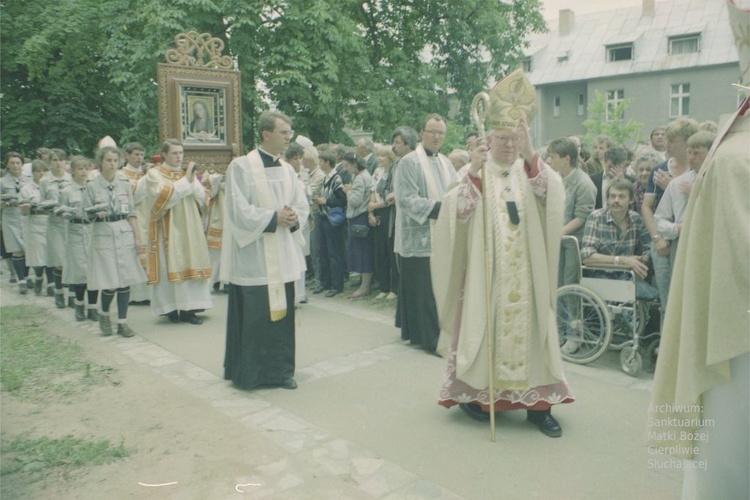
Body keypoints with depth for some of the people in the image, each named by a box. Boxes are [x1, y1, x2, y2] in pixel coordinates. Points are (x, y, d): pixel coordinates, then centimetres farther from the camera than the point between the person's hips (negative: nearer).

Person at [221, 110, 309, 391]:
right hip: (253, 256, -6)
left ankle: (280, 370, 22)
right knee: (252, 316, 0)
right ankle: (247, 373, 16)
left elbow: (303, 206, 12)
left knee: (282, 312, 10)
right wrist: (274, 218, -15)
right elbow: (239, 211, -13)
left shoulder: (287, 169, 11)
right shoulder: (242, 166, -7)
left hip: (283, 256, 6)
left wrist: (293, 218, -9)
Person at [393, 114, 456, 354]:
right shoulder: (409, 162, -8)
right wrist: (437, 208, -22)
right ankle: (429, 337, 8)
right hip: (420, 237, -7)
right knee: (425, 290, -2)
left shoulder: (446, 163, 15)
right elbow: (406, 199, -16)